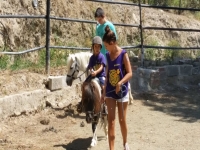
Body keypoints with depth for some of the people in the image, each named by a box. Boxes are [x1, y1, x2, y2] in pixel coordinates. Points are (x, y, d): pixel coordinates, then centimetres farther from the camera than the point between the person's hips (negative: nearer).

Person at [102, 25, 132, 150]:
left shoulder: (123, 54, -12)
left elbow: (130, 73, -15)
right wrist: (104, 92, 11)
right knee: (111, 120, -1)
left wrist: (120, 83, -31)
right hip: (110, 91, 4)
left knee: (122, 120, 9)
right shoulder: (108, 55, 5)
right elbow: (107, 75, 11)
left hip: (122, 91, -4)